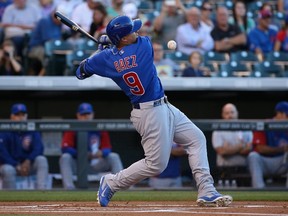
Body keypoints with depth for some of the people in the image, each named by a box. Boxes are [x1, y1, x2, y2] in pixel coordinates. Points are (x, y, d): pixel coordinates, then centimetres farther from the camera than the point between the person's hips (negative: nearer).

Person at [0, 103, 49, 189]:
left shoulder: (32, 131, 2)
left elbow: (39, 149, -9)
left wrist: (28, 161, -26)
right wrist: (17, 166, -25)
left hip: (28, 164, 3)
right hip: (10, 165, -3)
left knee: (41, 159, -24)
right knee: (8, 170, -37)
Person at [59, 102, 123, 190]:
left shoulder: (100, 129, 4)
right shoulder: (73, 129, -2)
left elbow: (107, 149, -2)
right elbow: (65, 149, -14)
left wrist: (101, 153, -28)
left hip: (95, 165, 2)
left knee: (114, 156, -17)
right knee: (65, 157, -29)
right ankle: (69, 186, -42)